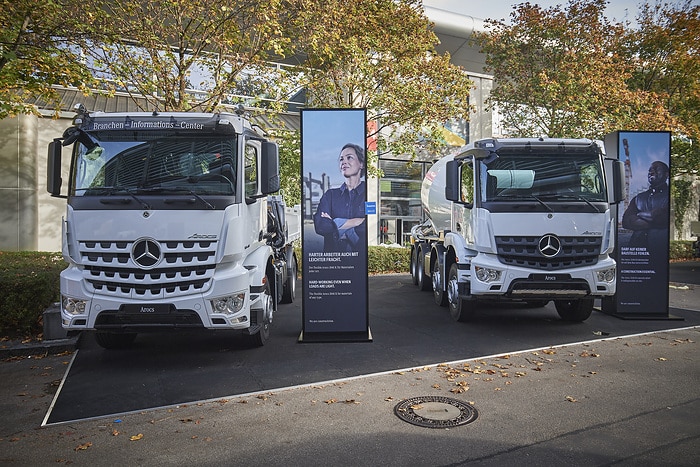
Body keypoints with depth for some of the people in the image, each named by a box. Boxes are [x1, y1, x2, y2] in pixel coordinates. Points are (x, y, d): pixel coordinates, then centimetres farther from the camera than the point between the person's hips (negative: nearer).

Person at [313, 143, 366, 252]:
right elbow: (320, 226, -3)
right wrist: (357, 221, -6)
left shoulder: (368, 193, 6)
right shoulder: (331, 194, 12)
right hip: (333, 253, 3)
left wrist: (334, 223, -3)